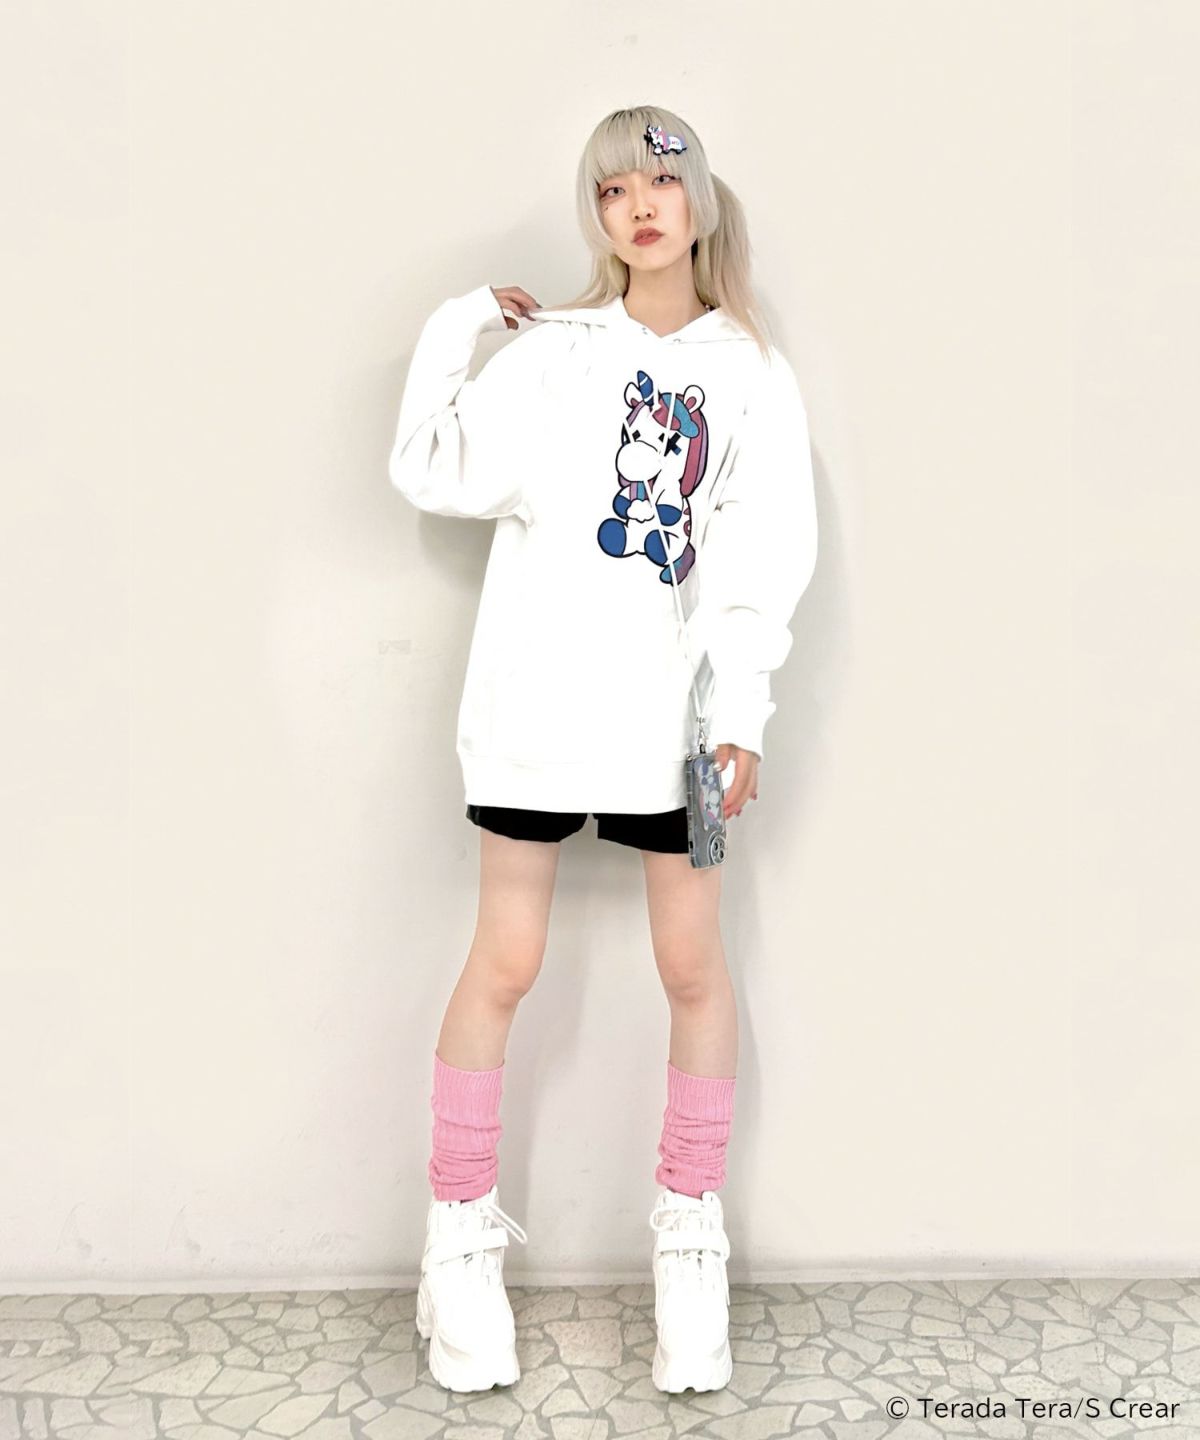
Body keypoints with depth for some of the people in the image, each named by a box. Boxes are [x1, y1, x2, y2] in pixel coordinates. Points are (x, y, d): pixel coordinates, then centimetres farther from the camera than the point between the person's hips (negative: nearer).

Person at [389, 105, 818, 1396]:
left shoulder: (750, 372, 8)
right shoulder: (550, 352, 7)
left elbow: (761, 557, 1)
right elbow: (439, 474, -5)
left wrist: (742, 713, -6)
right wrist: (456, 328, -5)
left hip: (670, 705, 1)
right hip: (538, 697, -1)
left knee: (693, 965, 6)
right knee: (504, 962, 2)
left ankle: (690, 1240, 24)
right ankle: (462, 1239, 18)